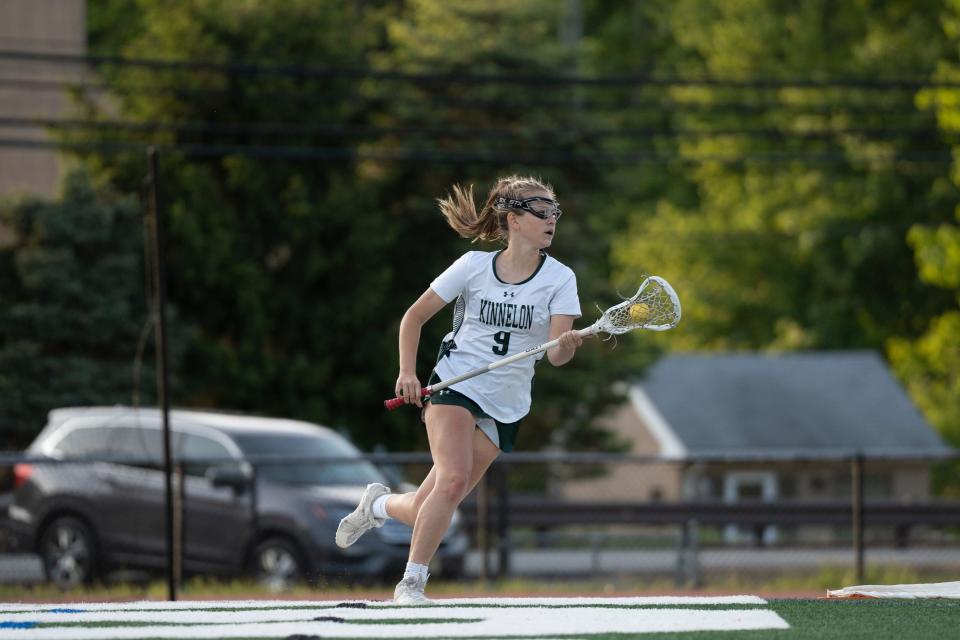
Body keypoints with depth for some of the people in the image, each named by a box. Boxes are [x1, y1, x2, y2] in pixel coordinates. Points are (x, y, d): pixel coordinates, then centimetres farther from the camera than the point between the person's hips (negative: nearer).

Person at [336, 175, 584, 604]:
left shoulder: (559, 279, -4)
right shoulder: (474, 266, -4)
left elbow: (556, 355, -14)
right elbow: (414, 317, 7)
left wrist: (567, 344, -37)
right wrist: (407, 373, -6)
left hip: (505, 406, 2)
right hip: (454, 385, -2)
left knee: (427, 512, 0)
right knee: (453, 480, -26)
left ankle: (380, 505, 34)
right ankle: (412, 581, -14)